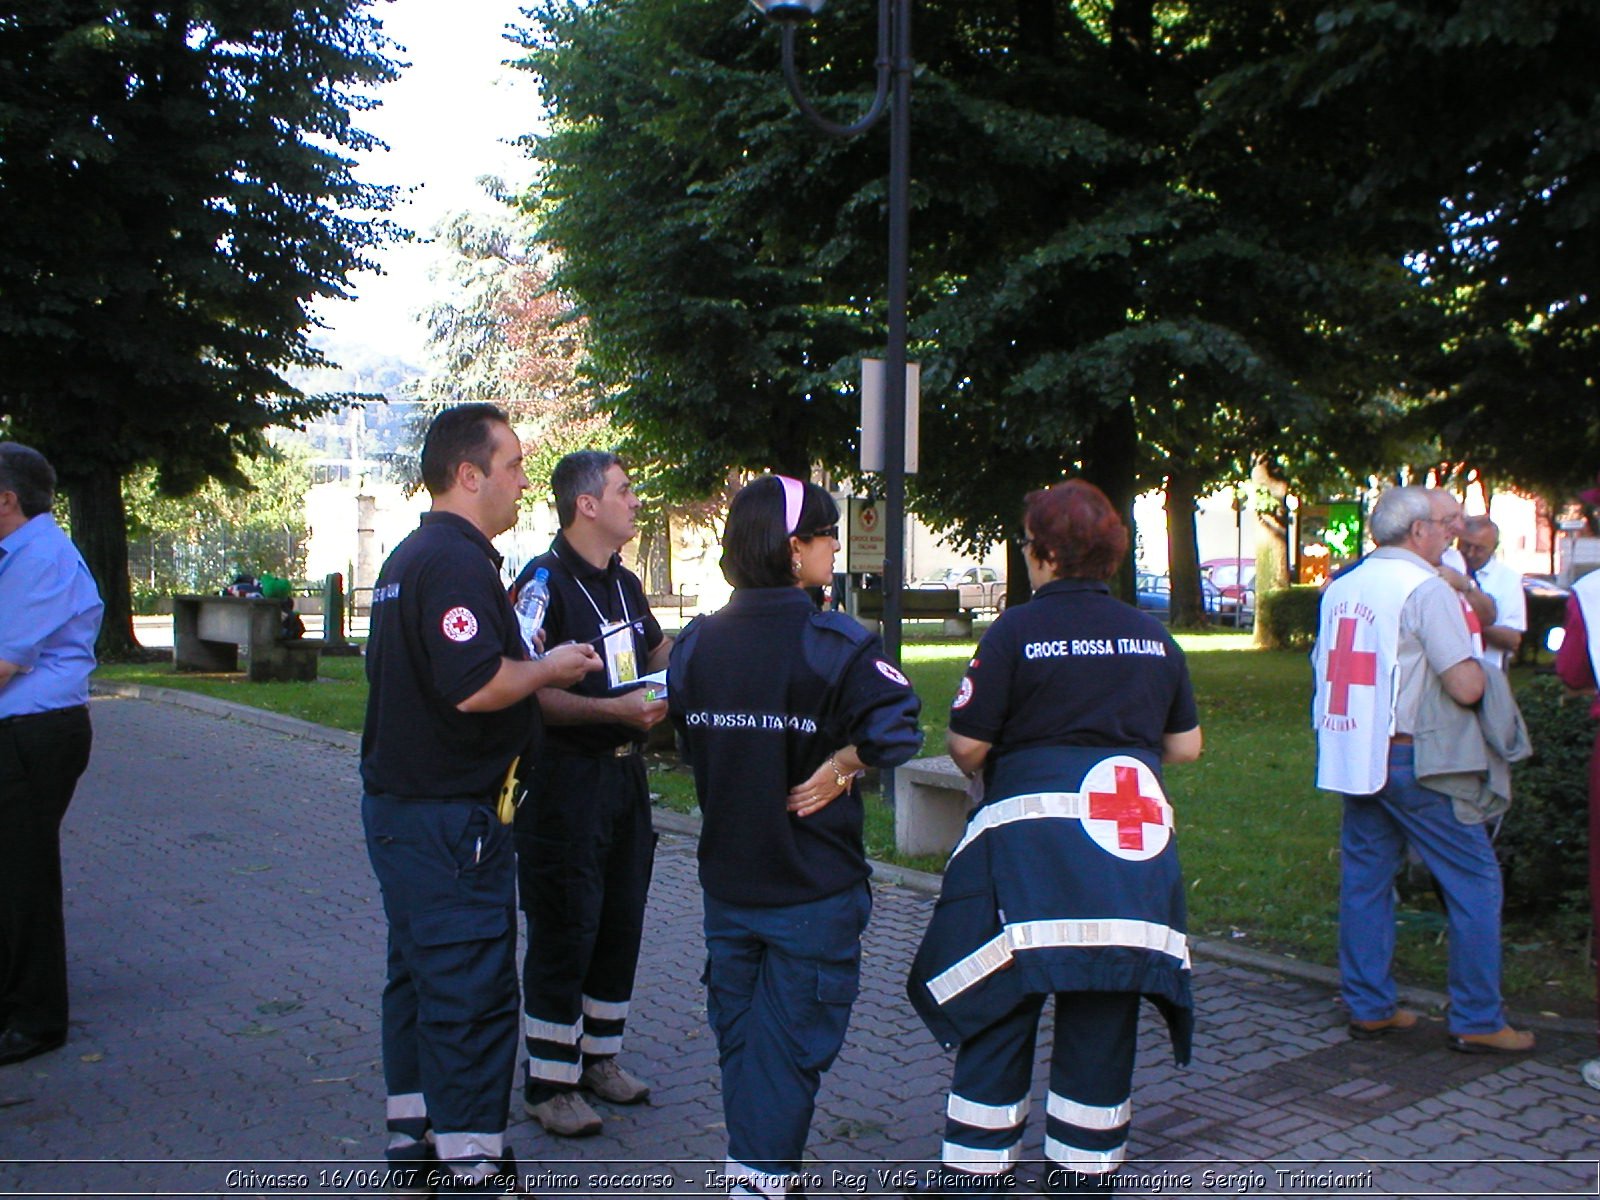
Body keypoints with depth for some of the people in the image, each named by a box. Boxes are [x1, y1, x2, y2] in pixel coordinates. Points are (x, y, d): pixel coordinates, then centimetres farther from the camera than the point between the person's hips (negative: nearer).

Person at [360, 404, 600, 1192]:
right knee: (472, 989, -3)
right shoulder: (456, 561, -19)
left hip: (397, 802, 11)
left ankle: (414, 1136, 31)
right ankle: (470, 1164, 5)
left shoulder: (408, 557, 15)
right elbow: (477, 686, -29)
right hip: (449, 816, -11)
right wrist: (550, 668, -13)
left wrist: (529, 668, 18)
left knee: (420, 974, 19)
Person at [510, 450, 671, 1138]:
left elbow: (660, 655, 28)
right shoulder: (545, 583, -14)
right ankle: (550, 1086, 12)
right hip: (566, 778, -8)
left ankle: (599, 1059, 30)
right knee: (565, 934, -1)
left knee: (621, 926, 15)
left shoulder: (623, 584, 14)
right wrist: (614, 709, -27)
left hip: (625, 773, 8)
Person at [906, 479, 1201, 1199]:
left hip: (1031, 844, -4)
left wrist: (984, 771, 13)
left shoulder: (1016, 631, -7)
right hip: (1132, 844, 4)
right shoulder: (1153, 638, 7)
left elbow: (967, 743, -8)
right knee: (1103, 1022, 11)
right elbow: (1186, 746, 13)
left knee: (997, 1015, 6)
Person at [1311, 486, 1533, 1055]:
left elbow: (1323, 664, 19)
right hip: (1404, 754, -7)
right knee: (1473, 876, 3)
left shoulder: (1341, 587, 10)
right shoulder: (1426, 588, -13)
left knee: (1365, 877, 12)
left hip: (1349, 751, 7)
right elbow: (1466, 687, -17)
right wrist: (1474, 659, 3)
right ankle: (1477, 1021, 7)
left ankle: (1368, 1008, 17)